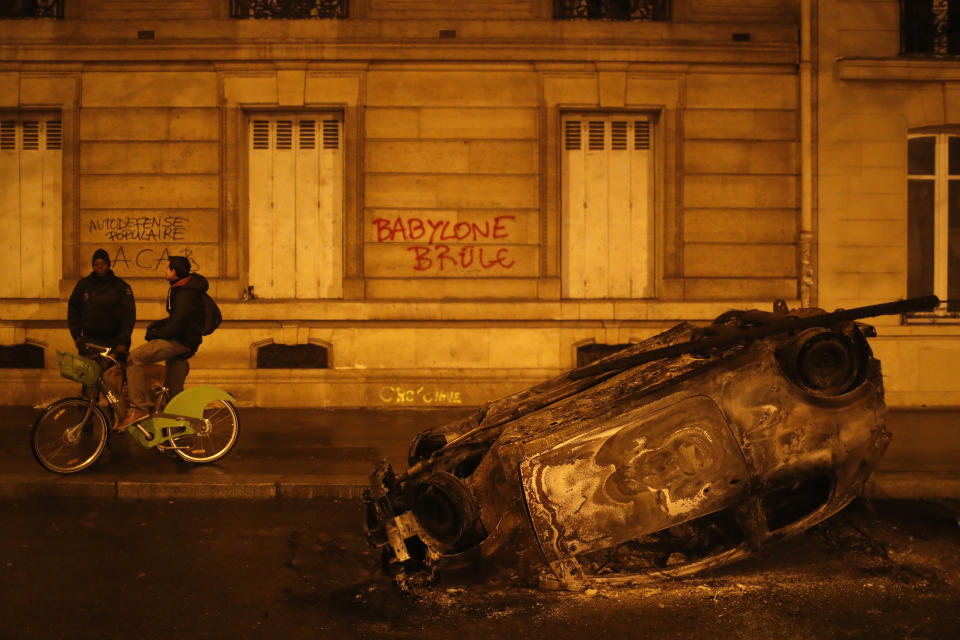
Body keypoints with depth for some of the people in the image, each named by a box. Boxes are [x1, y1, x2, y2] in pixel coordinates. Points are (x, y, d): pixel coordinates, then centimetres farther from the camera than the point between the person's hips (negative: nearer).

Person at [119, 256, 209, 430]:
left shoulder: (186, 294, -17)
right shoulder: (180, 288, 17)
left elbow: (176, 326, -23)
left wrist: (155, 334, -9)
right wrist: (156, 324, 11)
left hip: (181, 341, -11)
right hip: (183, 344, 11)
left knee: (134, 358, -20)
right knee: (174, 391, 15)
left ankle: (139, 407, -24)